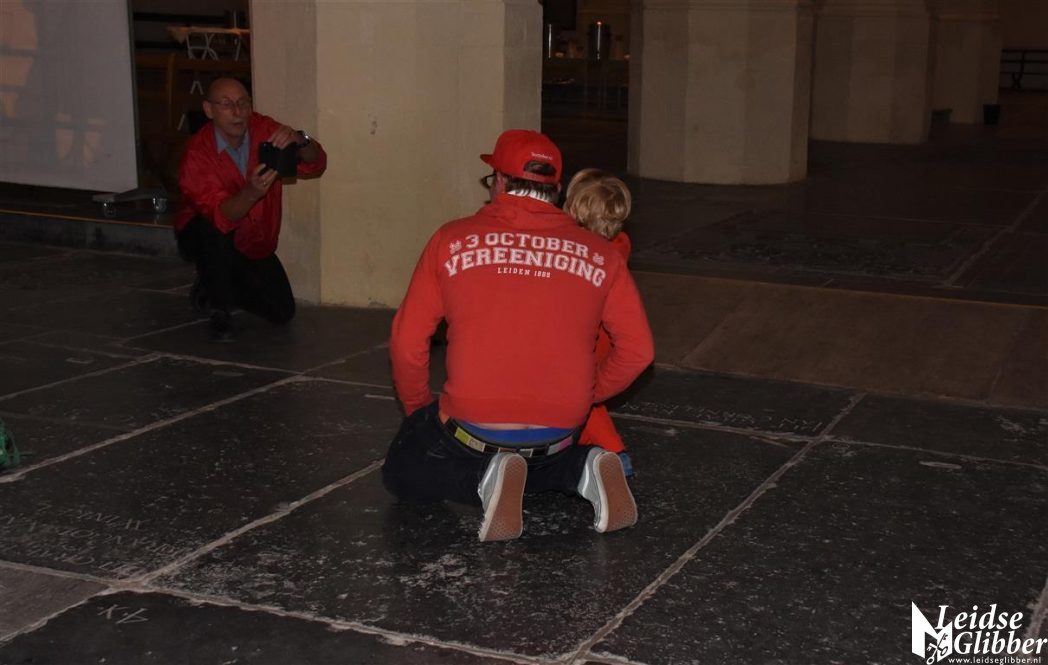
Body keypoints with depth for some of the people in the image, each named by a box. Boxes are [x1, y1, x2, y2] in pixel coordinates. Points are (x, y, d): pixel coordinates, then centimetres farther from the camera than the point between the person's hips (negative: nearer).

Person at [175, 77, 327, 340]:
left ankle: (212, 290, 24)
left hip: (254, 244, 4)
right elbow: (222, 216, -39)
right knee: (215, 230, -38)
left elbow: (315, 164, -23)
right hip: (205, 238, -4)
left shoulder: (263, 129, -15)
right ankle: (217, 307, -12)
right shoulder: (197, 154, -27)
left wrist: (299, 140, -46)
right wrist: (252, 193, -59)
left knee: (282, 311, -4)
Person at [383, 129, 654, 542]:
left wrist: (417, 409, 17)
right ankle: (583, 472, 1)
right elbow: (638, 350, 2)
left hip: (471, 426, -3)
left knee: (403, 474, 23)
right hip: (560, 429, 3)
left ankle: (488, 480, -7)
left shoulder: (452, 239, -1)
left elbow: (407, 342, 1)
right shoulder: (599, 254, 2)